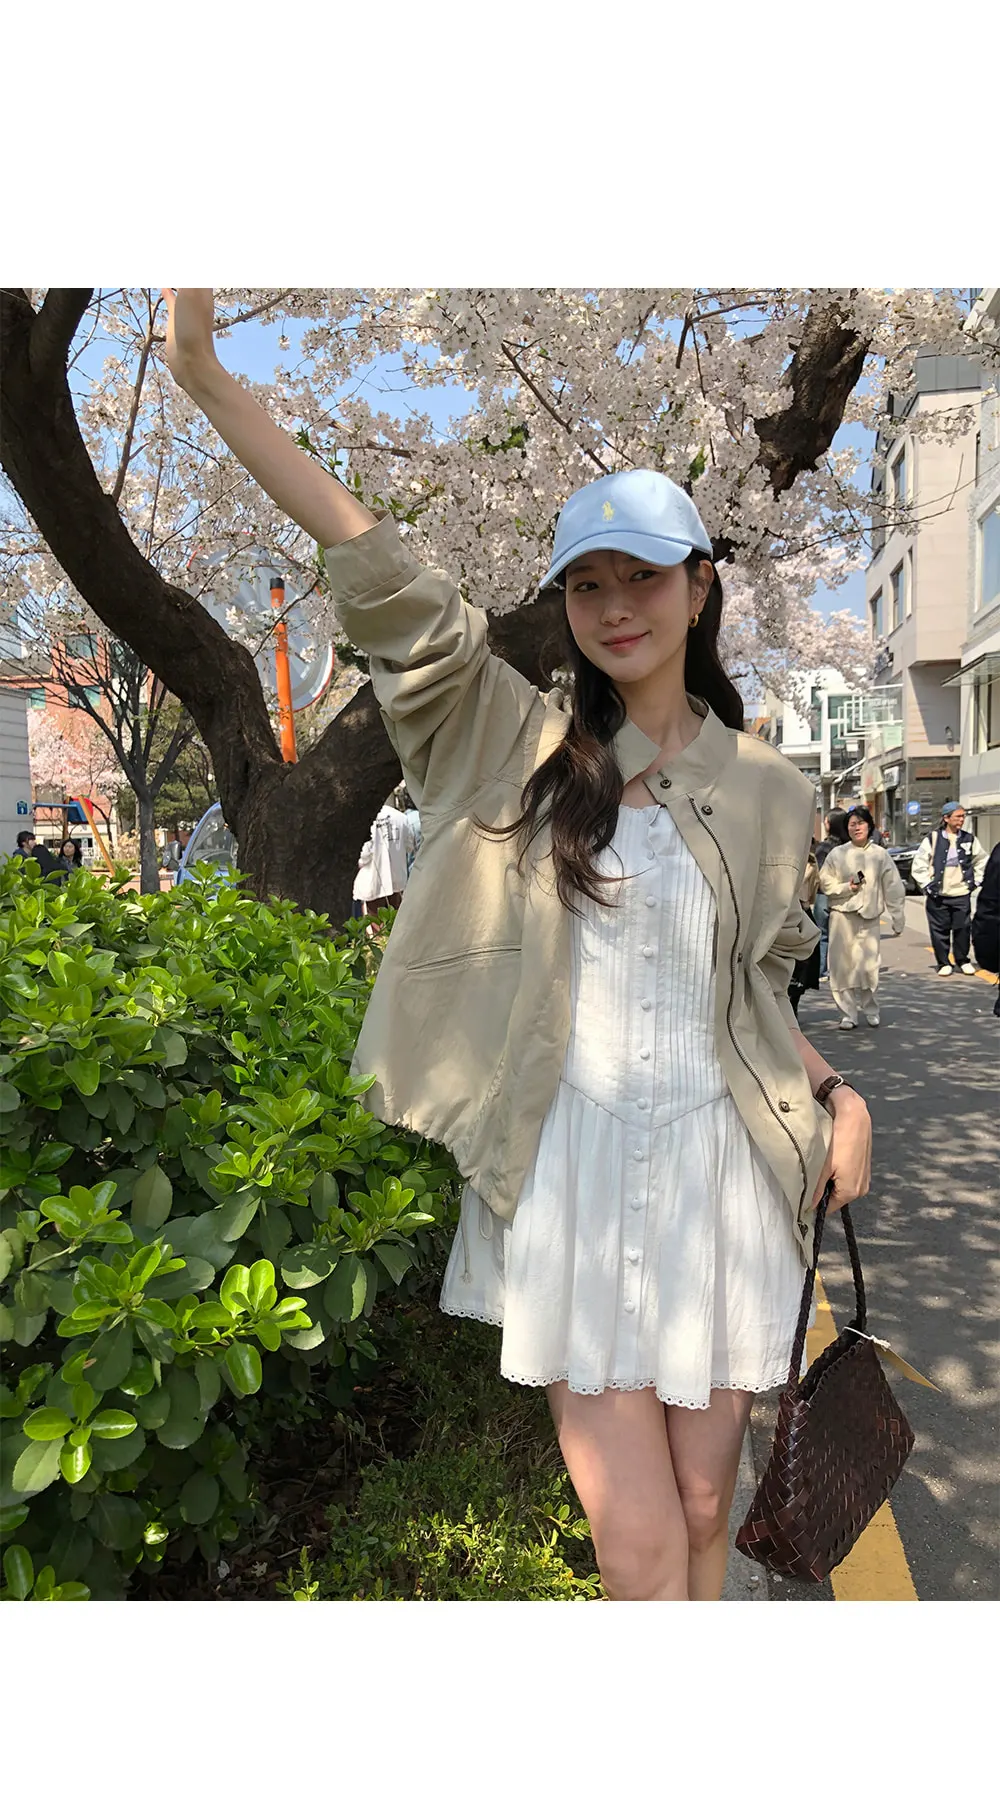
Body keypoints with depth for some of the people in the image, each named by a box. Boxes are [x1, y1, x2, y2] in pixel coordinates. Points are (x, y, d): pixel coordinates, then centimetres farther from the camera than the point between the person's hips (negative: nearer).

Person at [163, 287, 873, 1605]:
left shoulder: (769, 793, 6)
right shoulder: (519, 742, 1)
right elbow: (384, 584, -8)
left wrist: (837, 1094, 0)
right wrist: (206, 375, -12)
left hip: (717, 1175, 2)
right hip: (568, 1177, -2)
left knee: (703, 1517, 15)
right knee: (640, 1549, 2)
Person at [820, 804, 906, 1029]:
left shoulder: (880, 855, 4)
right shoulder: (837, 854, 3)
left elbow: (893, 888, 6)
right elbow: (826, 883, 6)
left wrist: (897, 919, 4)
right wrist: (847, 887, -11)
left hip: (869, 916, 0)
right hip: (842, 915, 0)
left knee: (868, 966, -5)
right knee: (842, 965, -1)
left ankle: (870, 1010, 17)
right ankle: (848, 1013, 10)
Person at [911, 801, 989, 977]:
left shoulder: (969, 839, 6)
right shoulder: (932, 839, -3)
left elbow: (981, 861, 19)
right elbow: (918, 865, 0)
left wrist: (975, 881, 11)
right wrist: (927, 885, -5)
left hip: (962, 894, 2)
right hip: (938, 896, -2)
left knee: (963, 929, 5)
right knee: (940, 930, 2)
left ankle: (962, 960, 21)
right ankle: (943, 963, 14)